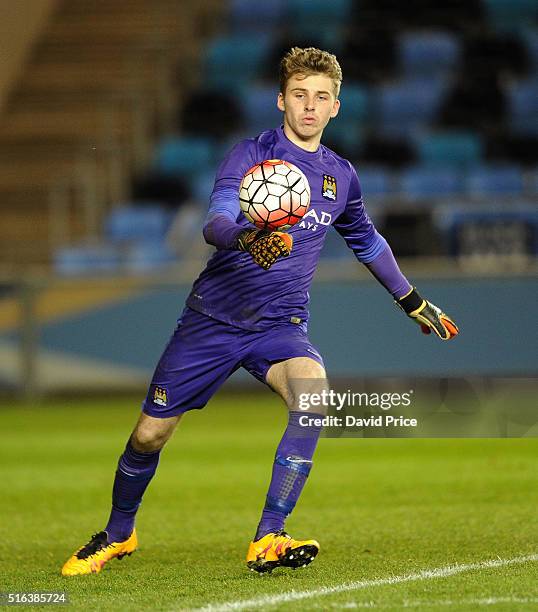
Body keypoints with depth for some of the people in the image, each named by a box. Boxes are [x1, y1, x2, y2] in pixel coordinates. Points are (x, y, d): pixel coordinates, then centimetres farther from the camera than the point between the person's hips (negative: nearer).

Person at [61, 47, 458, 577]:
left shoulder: (341, 175, 7)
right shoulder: (252, 154, -8)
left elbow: (366, 241, 27)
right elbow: (215, 220, -25)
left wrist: (413, 302, 33)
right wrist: (243, 238, -48)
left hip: (281, 325, 2)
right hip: (213, 318, -2)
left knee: (312, 390, -30)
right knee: (150, 434, 0)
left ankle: (267, 541, -27)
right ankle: (118, 533, 31)